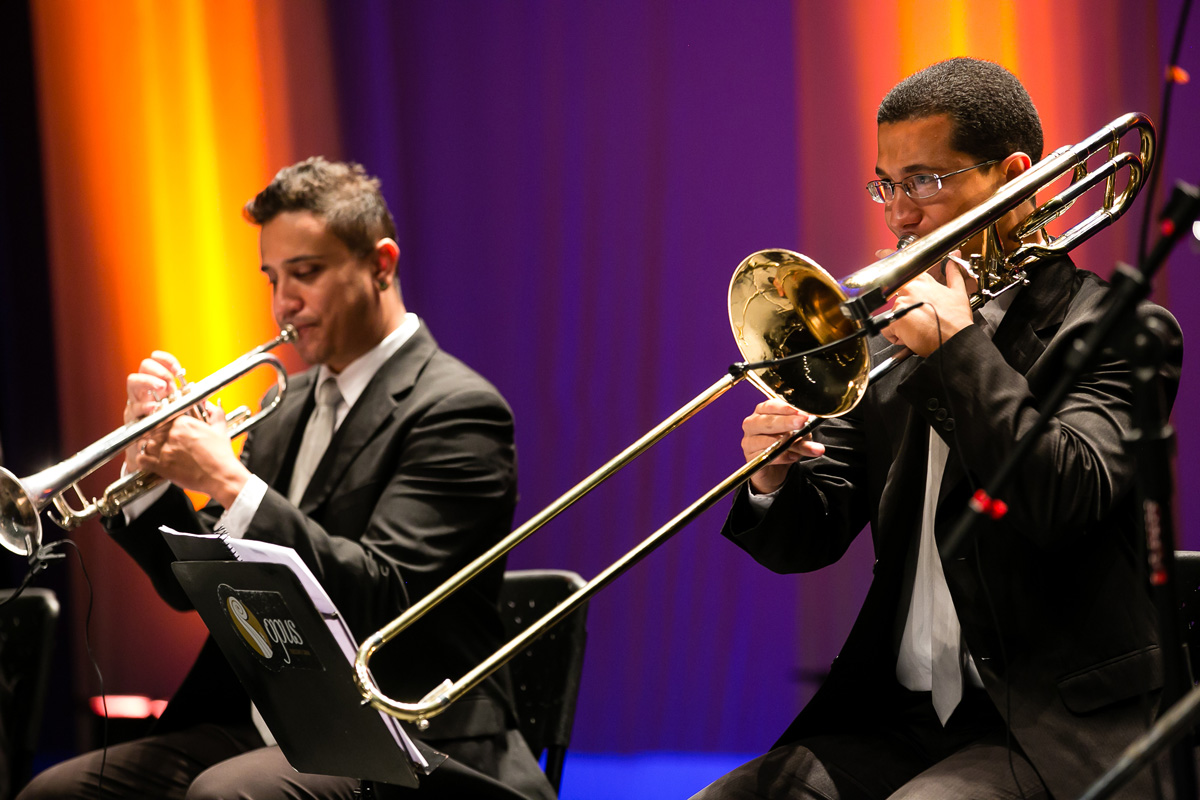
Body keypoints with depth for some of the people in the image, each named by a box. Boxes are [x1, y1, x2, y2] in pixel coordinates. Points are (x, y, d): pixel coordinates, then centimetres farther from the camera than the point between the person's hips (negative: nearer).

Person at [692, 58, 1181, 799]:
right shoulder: (891, 343, 14)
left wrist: (960, 347, -16)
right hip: (901, 721, 7)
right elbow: (806, 541, 11)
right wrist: (775, 480, -12)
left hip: (1058, 733, -7)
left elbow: (1066, 502, -22)